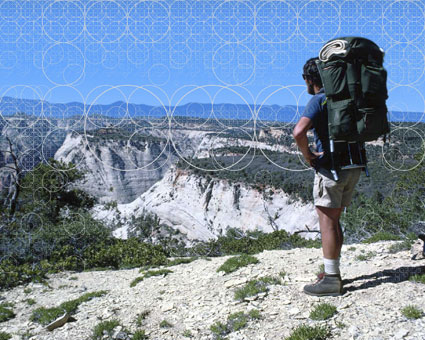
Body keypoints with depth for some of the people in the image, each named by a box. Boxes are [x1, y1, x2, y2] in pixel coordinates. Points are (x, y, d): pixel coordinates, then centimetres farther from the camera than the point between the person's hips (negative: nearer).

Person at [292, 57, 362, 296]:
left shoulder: (319, 100, -12)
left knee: (327, 223, -3)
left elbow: (299, 132, -30)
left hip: (330, 167, -8)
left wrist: (308, 155, -14)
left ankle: (331, 280, 0)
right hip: (353, 168, 8)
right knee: (334, 221, 16)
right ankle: (333, 272, 23)